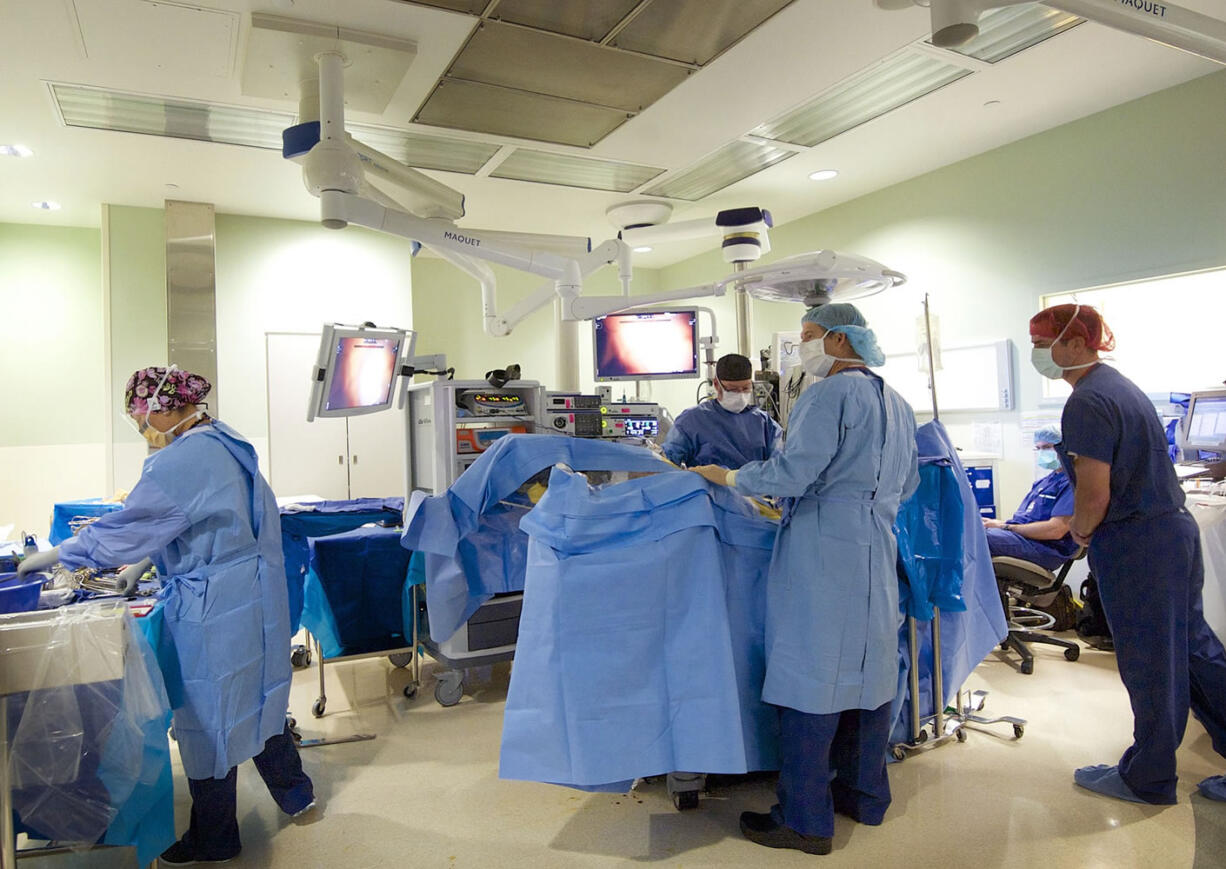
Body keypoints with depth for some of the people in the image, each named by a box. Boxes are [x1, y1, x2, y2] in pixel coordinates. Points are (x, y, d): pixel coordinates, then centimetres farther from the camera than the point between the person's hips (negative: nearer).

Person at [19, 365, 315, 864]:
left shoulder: (179, 462, -22)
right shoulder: (227, 445, 7)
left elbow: (125, 528, -18)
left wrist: (55, 556, -3)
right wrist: (135, 564, 19)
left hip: (212, 610, -9)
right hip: (254, 594, 9)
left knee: (208, 715, 8)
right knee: (254, 696, 22)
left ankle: (213, 840, 27)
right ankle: (294, 792, 37)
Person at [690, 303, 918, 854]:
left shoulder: (830, 394, -13)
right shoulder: (897, 404, 16)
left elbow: (791, 474, -20)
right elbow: (906, 485, 23)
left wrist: (728, 477, -7)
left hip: (824, 547, -9)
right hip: (877, 547, 10)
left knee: (810, 676, -3)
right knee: (866, 669, 16)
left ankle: (806, 820, 6)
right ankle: (865, 795, 29)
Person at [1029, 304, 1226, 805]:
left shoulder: (1087, 402, -19)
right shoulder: (1120, 386, 12)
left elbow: (1094, 493, -24)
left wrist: (1081, 532, -5)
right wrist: (1083, 524, 16)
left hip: (1134, 545, -10)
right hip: (1173, 528, 10)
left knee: (1148, 665, 5)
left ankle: (1147, 779, 21)